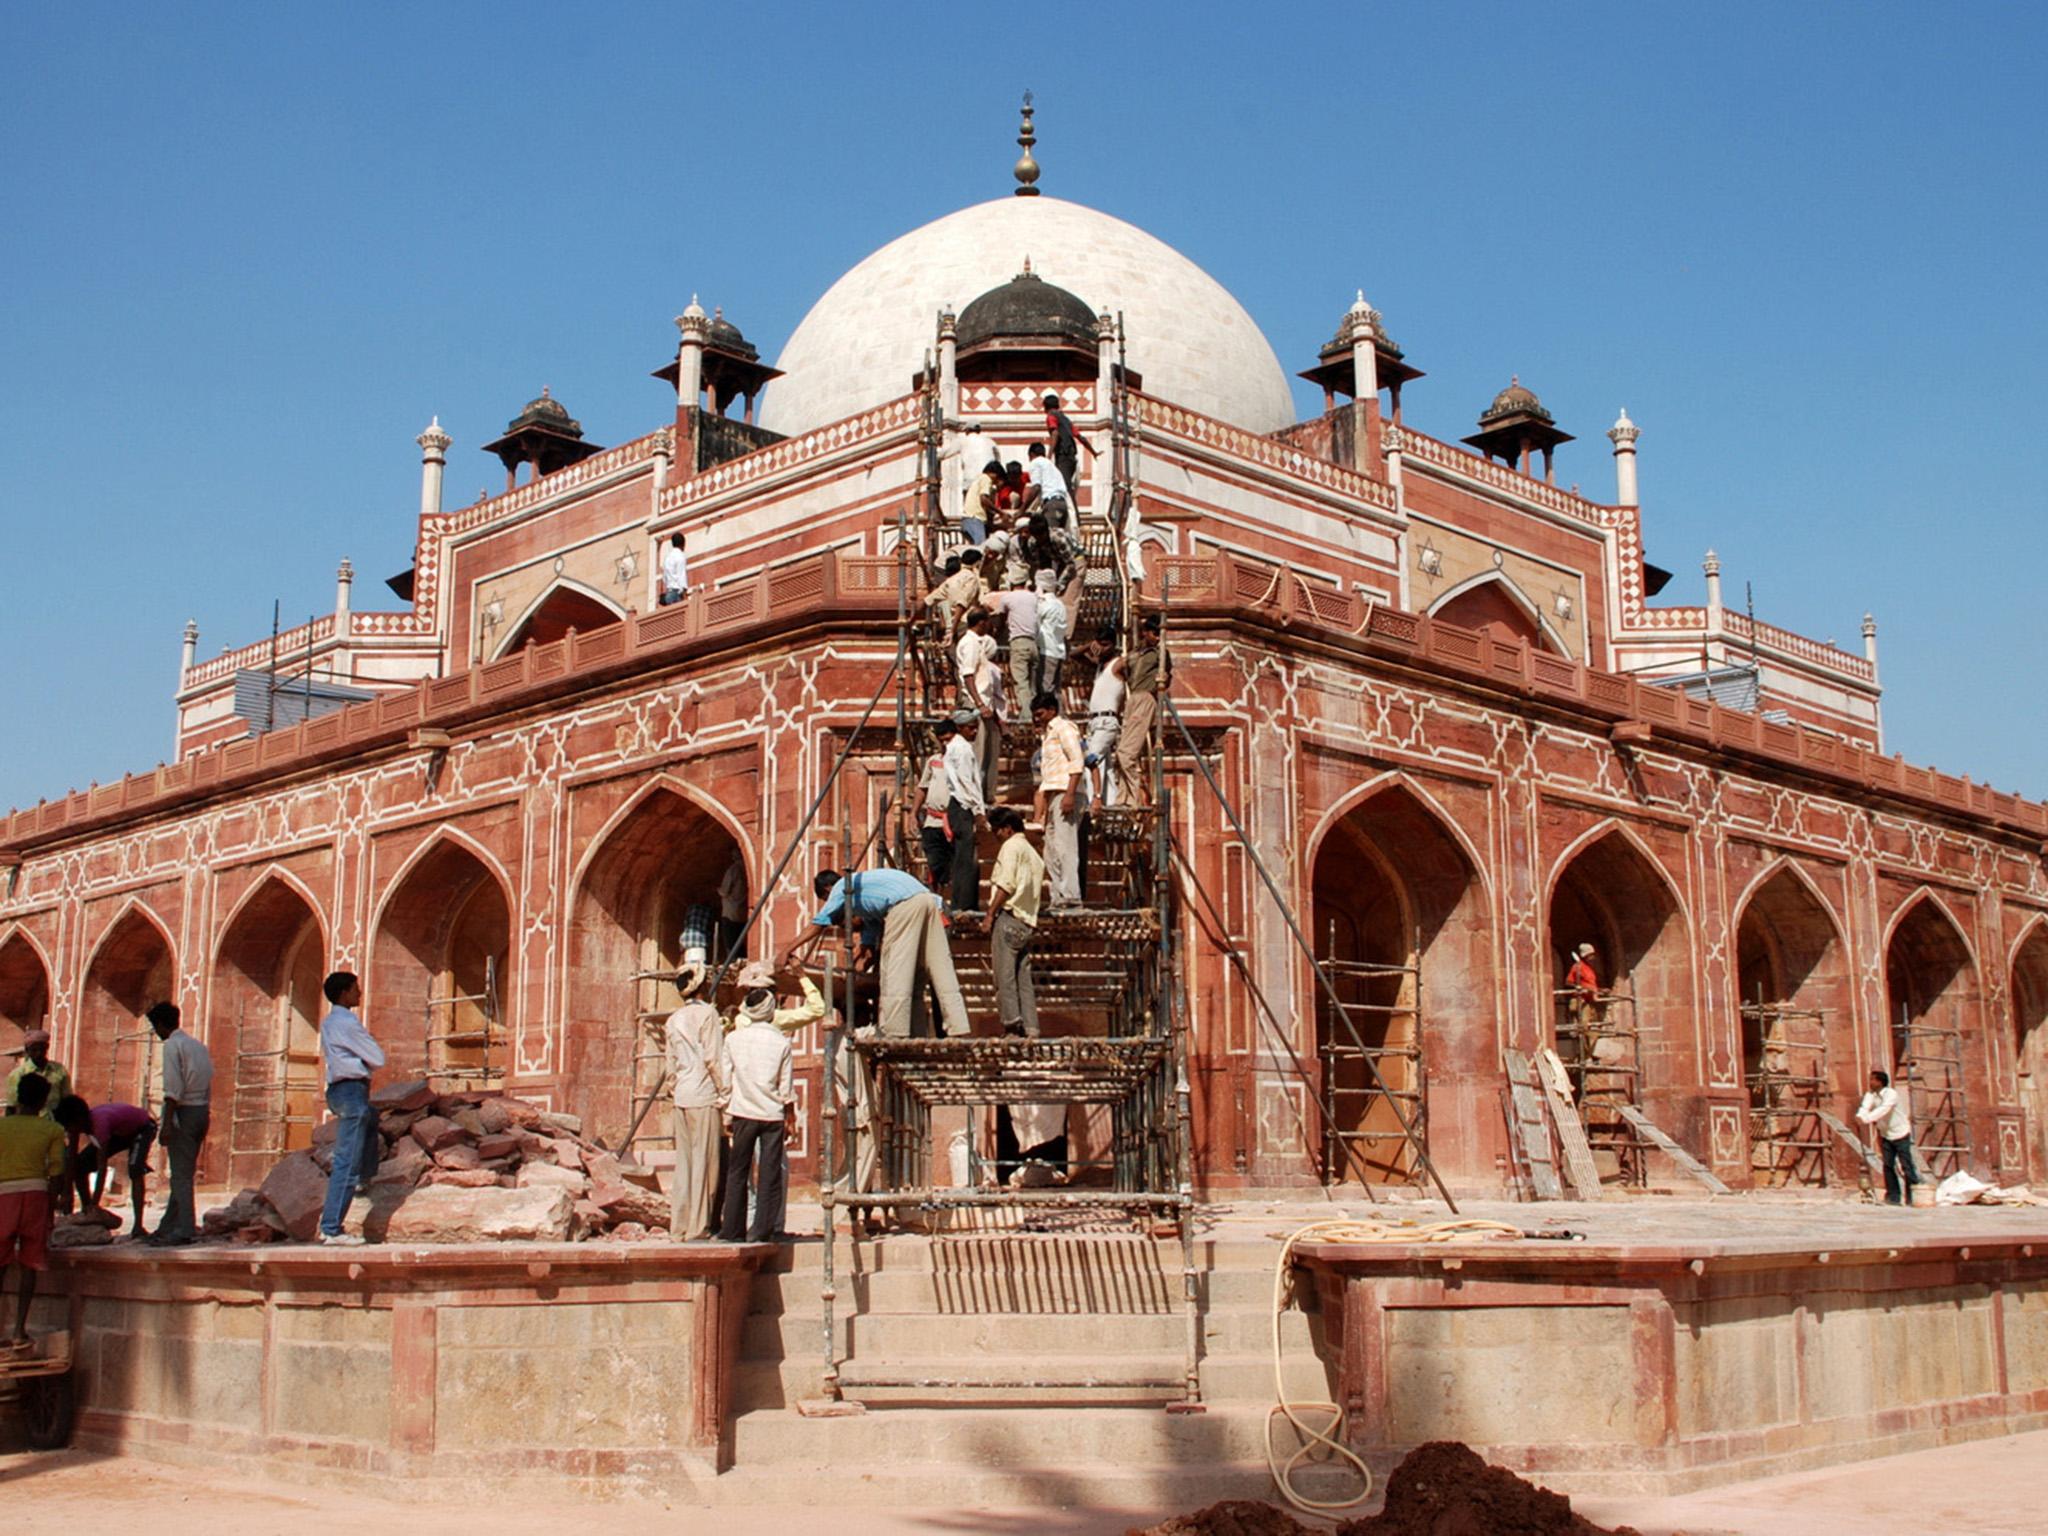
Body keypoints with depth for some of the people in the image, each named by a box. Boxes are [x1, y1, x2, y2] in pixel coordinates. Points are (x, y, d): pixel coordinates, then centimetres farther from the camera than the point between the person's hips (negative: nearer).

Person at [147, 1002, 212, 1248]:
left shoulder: (172, 1045, -8)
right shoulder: (198, 1045, 16)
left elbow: (173, 1088, -16)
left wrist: (167, 1124, -18)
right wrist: (204, 1123, 18)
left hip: (183, 1111, -8)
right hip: (202, 1110, 8)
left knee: (181, 1175, -6)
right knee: (184, 1173, 13)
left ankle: (185, 1230, -9)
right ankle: (168, 1227, 20)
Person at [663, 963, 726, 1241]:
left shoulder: (673, 1020, 15)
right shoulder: (707, 1013, -5)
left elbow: (671, 1062, 16)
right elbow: (712, 1058, -10)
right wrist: (724, 1092, -6)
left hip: (681, 1096, 6)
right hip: (704, 1096, -6)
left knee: (683, 1162, 9)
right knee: (704, 1162, -4)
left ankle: (679, 1227, 9)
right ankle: (697, 1228, -5)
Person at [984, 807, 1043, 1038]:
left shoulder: (1011, 846, -4)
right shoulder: (1034, 854, 23)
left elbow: (1006, 885, -14)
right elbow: (1041, 889, 20)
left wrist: (990, 914, -10)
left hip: (1008, 916, -8)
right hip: (1028, 923, 8)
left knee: (1005, 975, -10)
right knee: (1023, 978, 6)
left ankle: (1012, 1023, -17)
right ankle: (1030, 1028, 0)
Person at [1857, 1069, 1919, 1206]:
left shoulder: (1891, 1094, -20)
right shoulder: (1870, 1095, -2)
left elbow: (1883, 1110, -35)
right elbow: (1865, 1107, -18)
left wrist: (1866, 1119, -46)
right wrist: (1860, 1116, -42)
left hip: (1900, 1133, -5)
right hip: (1886, 1135, 5)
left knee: (1906, 1165, -6)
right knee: (1888, 1165, 0)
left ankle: (1911, 1197, 3)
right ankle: (1893, 1196, 5)